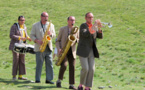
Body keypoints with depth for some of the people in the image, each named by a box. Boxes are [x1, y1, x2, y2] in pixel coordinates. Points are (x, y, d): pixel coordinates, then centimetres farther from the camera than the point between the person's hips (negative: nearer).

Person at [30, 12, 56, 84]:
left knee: (49, 64, 0)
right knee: (39, 64, -3)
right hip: (39, 47, -3)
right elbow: (32, 35, 2)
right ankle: (37, 79, 3)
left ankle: (48, 79, 4)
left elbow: (54, 35, 11)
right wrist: (37, 41, -15)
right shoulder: (35, 25, 4)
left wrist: (51, 34, -13)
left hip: (48, 47, 3)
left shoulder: (51, 25, 12)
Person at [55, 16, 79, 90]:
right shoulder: (62, 29, 3)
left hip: (72, 51, 3)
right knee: (64, 65, -20)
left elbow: (78, 40, 16)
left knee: (72, 67, -3)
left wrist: (75, 40, -8)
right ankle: (59, 81, 1)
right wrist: (58, 49, -12)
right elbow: (57, 41, 4)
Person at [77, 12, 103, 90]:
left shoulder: (94, 26, 12)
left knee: (91, 69, -4)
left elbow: (100, 36, 3)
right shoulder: (83, 25, -6)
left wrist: (99, 28, -14)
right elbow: (85, 34, -25)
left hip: (91, 51, 5)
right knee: (85, 68, -13)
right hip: (83, 51, -5)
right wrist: (94, 26, -30)